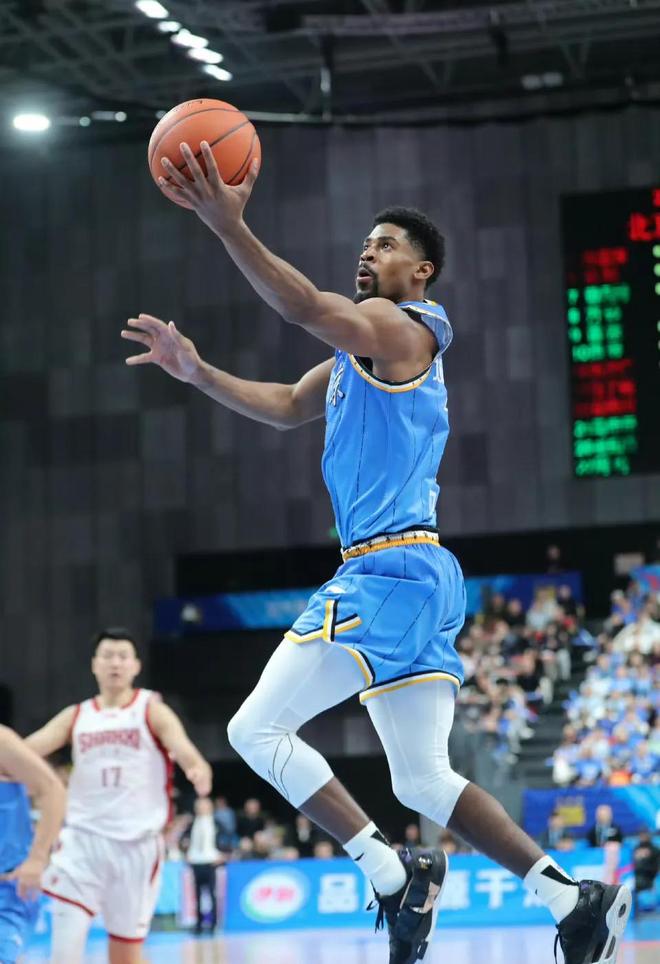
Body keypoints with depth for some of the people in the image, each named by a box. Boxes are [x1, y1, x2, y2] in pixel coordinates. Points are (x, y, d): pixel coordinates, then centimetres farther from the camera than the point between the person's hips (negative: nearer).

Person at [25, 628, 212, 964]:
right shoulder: (75, 717, 9)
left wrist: (198, 770, -40)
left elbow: (182, 747, -17)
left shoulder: (152, 711, 0)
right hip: (83, 837, 2)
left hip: (137, 842, -1)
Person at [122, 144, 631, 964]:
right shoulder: (359, 351, 23)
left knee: (258, 729, -7)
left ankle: (393, 875, -9)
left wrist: (225, 224, -34)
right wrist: (199, 374, 15)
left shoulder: (400, 328, -6)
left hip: (389, 571, -10)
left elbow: (304, 307, -24)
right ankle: (573, 897, 6)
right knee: (423, 782, 11)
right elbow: (287, 408, 27)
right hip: (418, 577, 10)